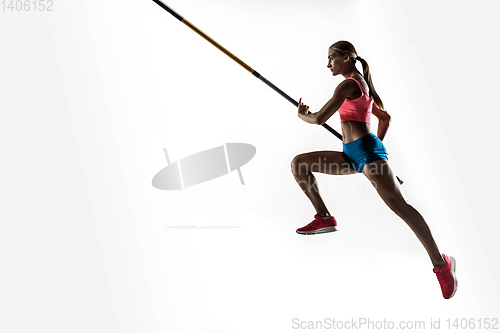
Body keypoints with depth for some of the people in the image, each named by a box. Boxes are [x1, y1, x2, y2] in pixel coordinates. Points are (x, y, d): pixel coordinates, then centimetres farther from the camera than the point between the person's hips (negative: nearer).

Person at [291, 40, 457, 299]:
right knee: (298, 163, 6)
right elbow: (385, 117, 31)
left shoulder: (348, 84, -7)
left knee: (400, 207, -16)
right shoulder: (363, 85, 23)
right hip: (351, 155, 10)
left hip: (366, 150, -10)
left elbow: (319, 118, -14)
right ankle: (324, 218, 6)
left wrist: (302, 115, 7)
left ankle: (441, 263, -10)